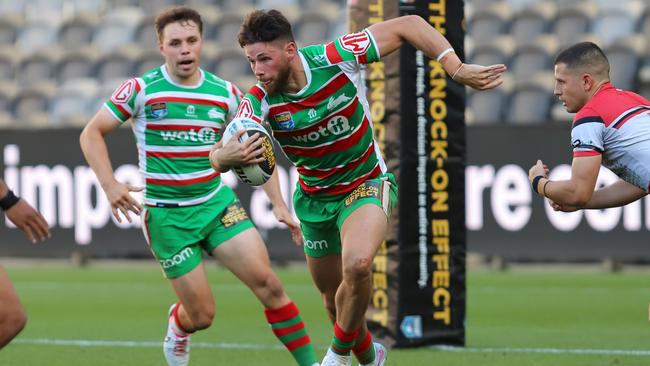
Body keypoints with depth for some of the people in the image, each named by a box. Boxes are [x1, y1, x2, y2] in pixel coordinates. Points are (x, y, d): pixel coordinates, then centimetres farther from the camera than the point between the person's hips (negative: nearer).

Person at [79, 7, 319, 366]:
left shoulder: (226, 93, 1)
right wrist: (110, 185, -15)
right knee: (202, 315, -2)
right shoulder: (141, 90, -8)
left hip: (217, 203, 3)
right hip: (165, 215, -3)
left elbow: (257, 148, 9)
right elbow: (92, 133, -2)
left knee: (268, 283, -13)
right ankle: (176, 328, 36)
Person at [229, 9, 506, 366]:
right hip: (313, 198, 3)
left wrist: (457, 70, -25)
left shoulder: (336, 58, -24)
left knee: (357, 264, -31)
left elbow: (407, 26, -16)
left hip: (366, 184, -3)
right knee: (333, 298, 12)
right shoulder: (259, 102, -20)